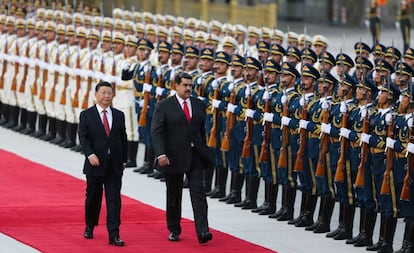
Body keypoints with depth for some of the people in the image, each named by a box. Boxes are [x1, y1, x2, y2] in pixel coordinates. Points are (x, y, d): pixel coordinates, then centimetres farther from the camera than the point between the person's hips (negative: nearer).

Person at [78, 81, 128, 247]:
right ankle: (89, 227, 31)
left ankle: (114, 235, -8)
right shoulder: (86, 115, 0)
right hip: (95, 163, -2)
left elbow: (123, 138, 13)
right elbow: (83, 137, -8)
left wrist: (123, 160, 10)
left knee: (114, 200, -5)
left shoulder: (119, 115, 9)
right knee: (93, 197, 10)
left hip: (114, 165, 2)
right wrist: (90, 155, -21)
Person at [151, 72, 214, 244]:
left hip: (195, 156, 2)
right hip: (174, 157, -2)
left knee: (198, 193, -8)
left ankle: (202, 231, -15)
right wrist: (160, 154, -20)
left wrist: (204, 152, 16)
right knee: (174, 195, 9)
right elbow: (157, 132, -9)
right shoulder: (164, 106, -4)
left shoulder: (199, 105, 9)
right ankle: (174, 230, 22)